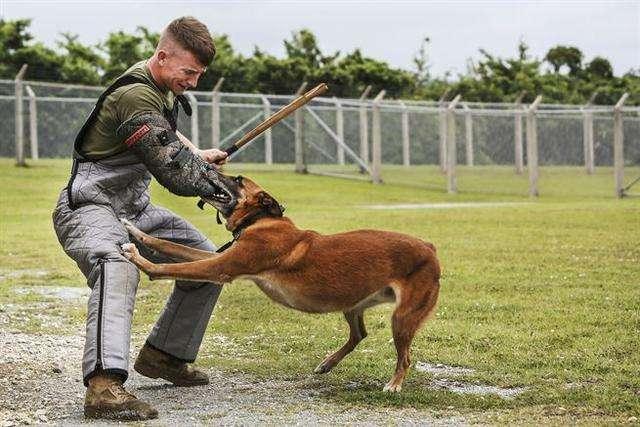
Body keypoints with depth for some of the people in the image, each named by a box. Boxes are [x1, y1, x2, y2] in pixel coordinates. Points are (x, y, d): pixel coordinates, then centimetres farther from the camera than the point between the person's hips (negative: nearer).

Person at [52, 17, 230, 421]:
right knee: (118, 268, -39)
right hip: (90, 205, -10)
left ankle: (164, 354, 21)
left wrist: (196, 154, 14)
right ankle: (105, 385, -55)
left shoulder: (161, 87, 7)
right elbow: (176, 173, -26)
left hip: (134, 208, 10)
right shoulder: (134, 96, -26)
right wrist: (224, 187, -12)